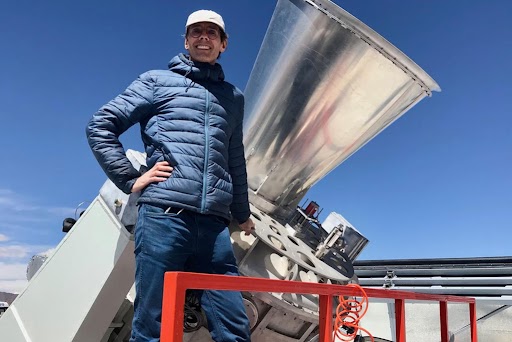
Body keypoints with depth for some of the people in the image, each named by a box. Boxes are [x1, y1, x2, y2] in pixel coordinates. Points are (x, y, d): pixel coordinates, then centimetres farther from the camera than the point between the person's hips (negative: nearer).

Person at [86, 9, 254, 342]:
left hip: (215, 223, 3)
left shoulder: (234, 97, 25)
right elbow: (100, 126, 10)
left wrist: (242, 212, 30)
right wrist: (131, 180, 0)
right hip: (163, 214, -3)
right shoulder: (157, 81, 14)